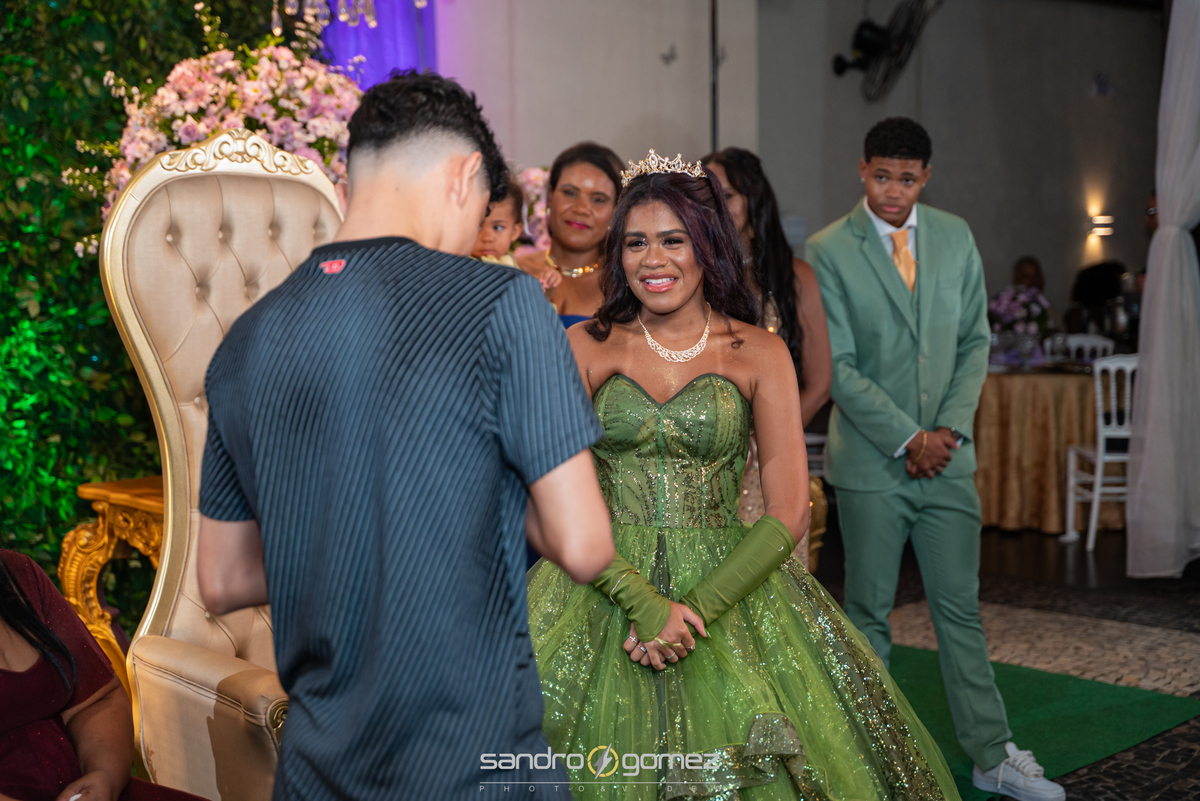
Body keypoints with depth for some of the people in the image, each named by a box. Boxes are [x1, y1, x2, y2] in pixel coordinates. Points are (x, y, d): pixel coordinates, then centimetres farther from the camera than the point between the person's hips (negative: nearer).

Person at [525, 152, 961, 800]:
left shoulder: (760, 353, 2)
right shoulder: (586, 347, 2)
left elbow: (788, 514, -3)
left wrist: (695, 607, -13)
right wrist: (641, 601, -17)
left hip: (730, 588, 0)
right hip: (604, 595, 0)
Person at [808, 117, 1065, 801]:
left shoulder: (955, 237, 7)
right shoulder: (828, 251, -6)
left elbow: (975, 340, 8)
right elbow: (837, 366, -10)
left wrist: (950, 429, -5)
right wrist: (907, 439, -13)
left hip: (948, 459, 3)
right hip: (871, 462, -3)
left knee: (961, 609, 8)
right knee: (869, 614, 8)